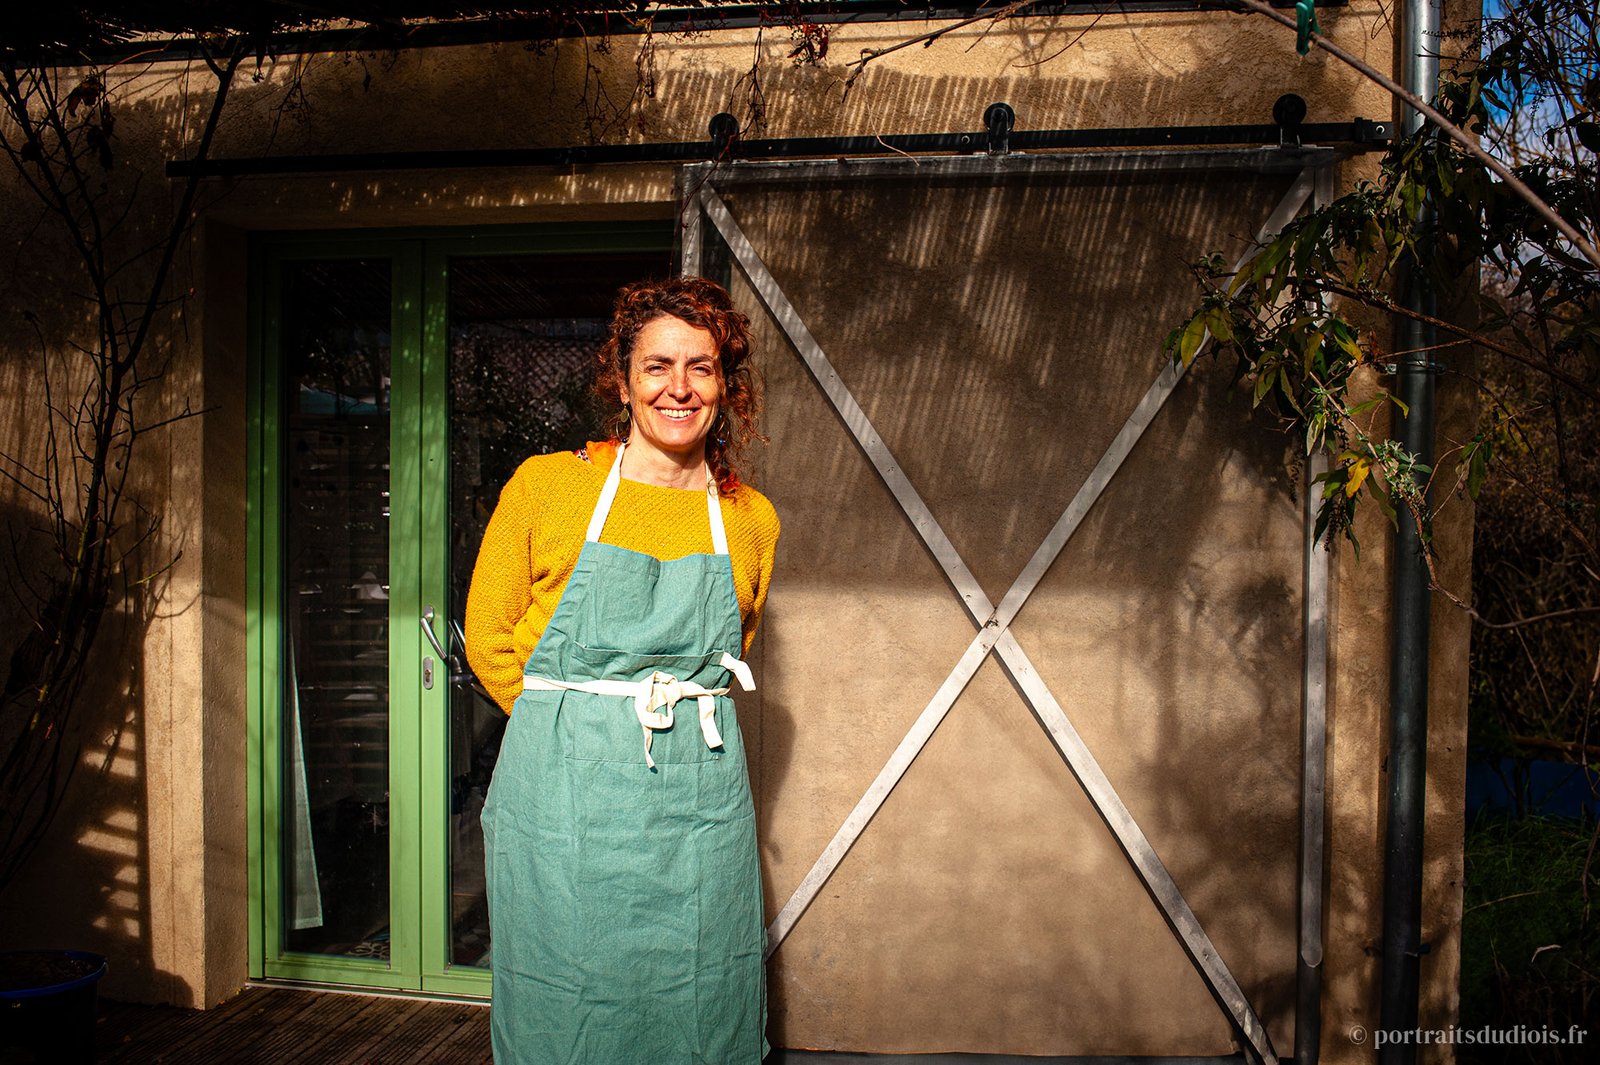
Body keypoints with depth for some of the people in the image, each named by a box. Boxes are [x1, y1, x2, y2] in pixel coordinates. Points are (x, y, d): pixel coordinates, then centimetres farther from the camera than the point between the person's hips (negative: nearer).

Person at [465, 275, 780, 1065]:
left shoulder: (751, 519, 5)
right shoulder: (545, 486, -3)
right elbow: (490, 642, 4)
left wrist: (678, 714, 11)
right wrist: (572, 727, 2)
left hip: (700, 800, 2)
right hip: (564, 799, -2)